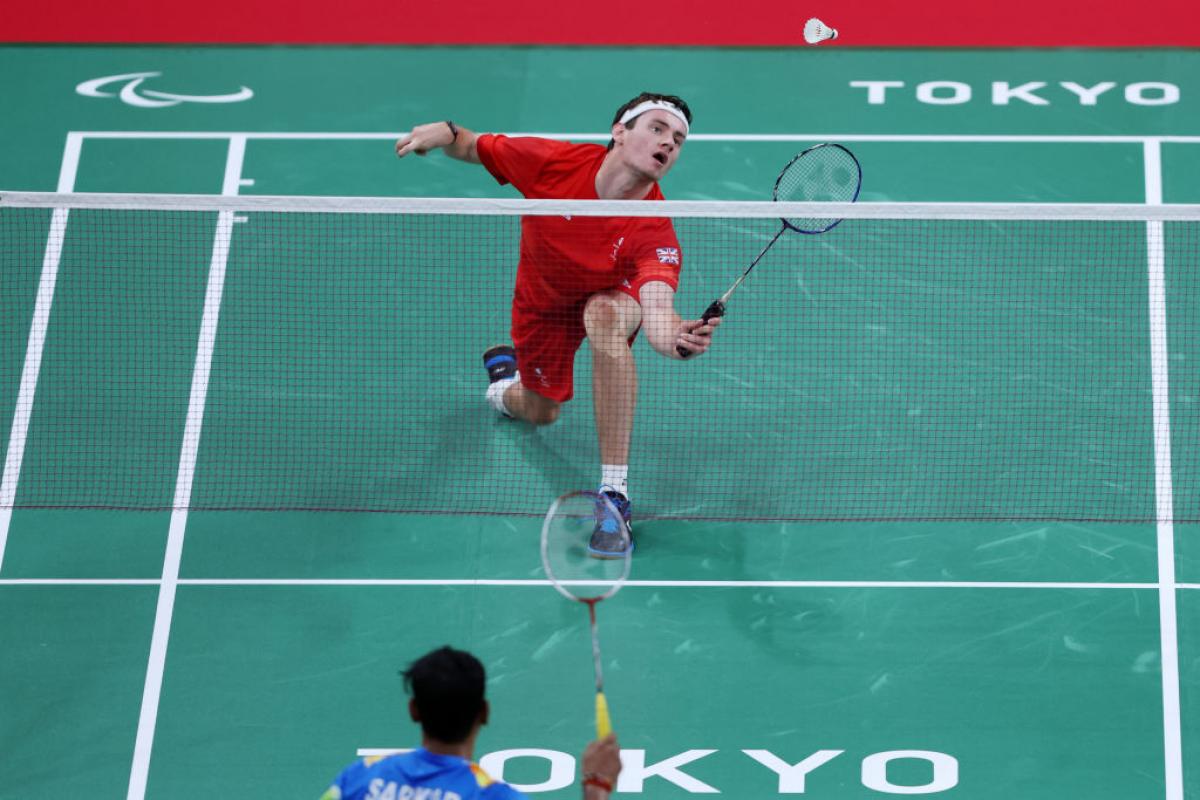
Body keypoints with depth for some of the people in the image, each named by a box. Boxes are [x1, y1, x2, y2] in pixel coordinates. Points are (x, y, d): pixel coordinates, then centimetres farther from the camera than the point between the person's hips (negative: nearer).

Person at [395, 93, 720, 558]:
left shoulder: (655, 231, -37)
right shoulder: (552, 161, -31)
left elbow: (655, 309, -53)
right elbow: (473, 148, -14)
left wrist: (676, 337, -76)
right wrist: (445, 133, -36)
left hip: (610, 297, -3)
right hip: (543, 304, 3)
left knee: (606, 317, -39)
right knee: (540, 413, 17)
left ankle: (614, 495, -34)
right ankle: (504, 379, 59)